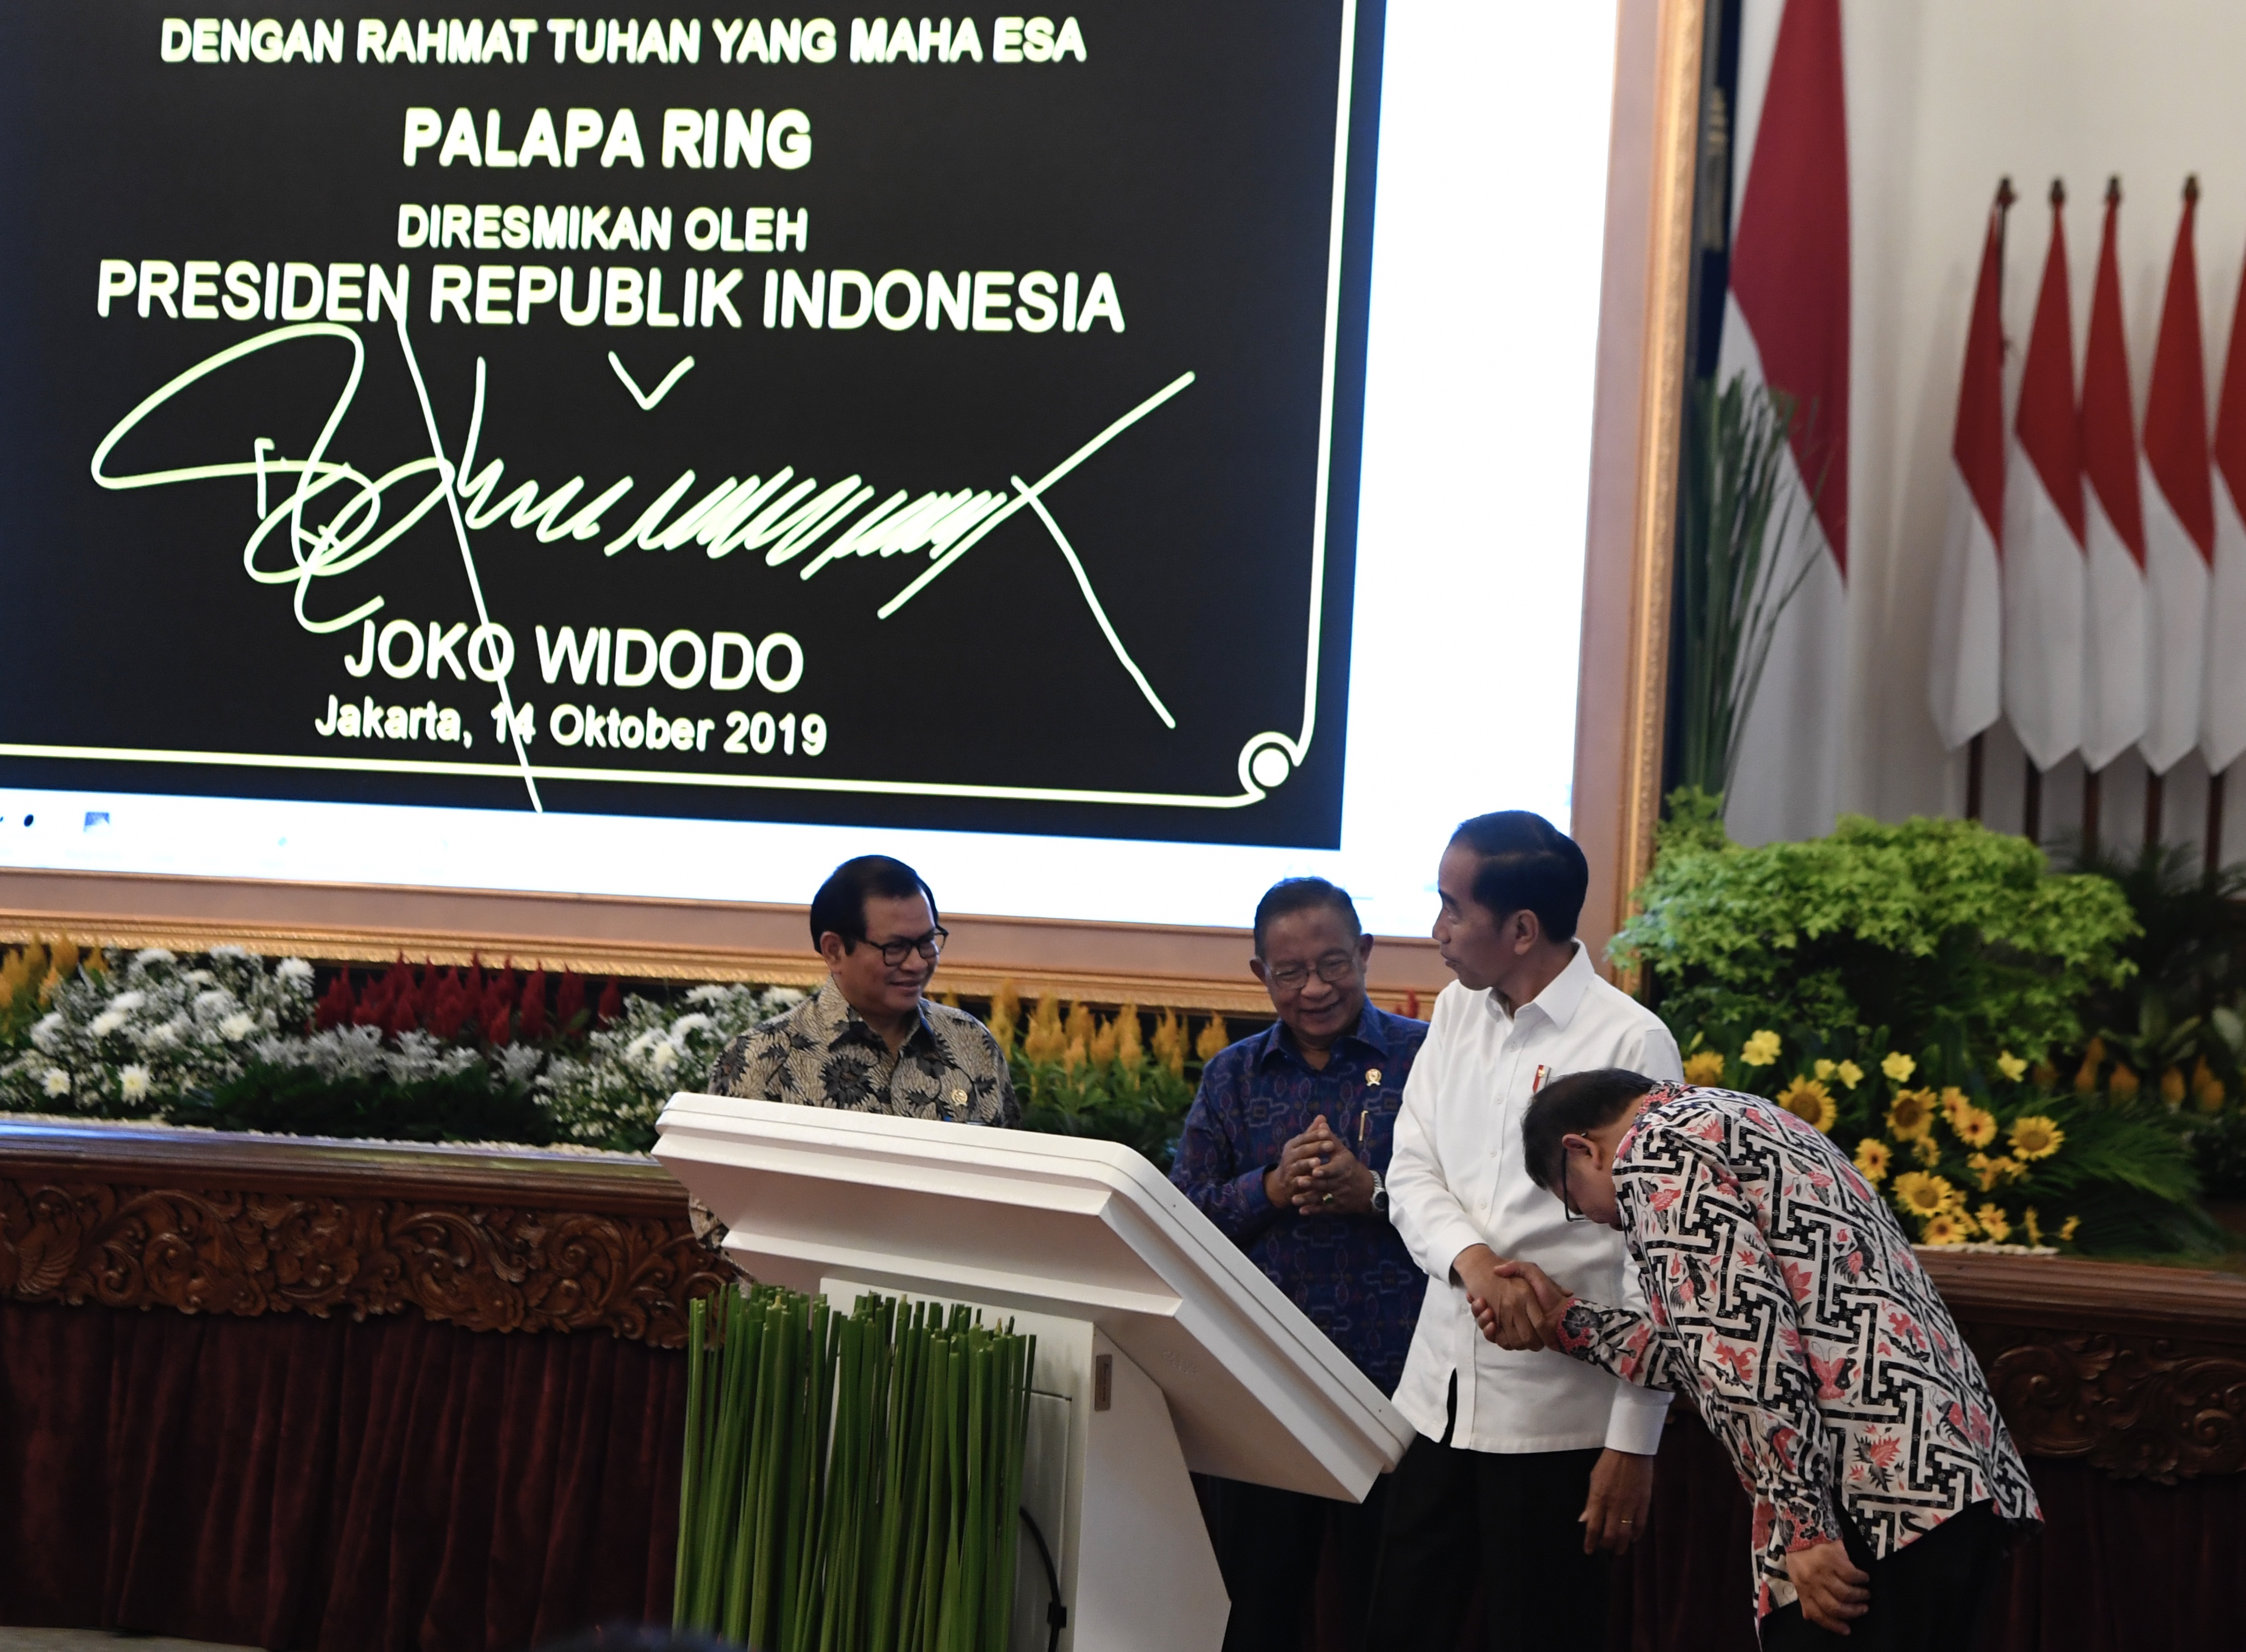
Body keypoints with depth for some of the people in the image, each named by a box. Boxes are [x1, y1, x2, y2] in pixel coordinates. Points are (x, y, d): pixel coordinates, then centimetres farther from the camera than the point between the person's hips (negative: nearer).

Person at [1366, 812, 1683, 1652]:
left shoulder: (1630, 1043, -10)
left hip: (1557, 1416, -6)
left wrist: (1635, 1442, -12)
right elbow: (1412, 1171, 7)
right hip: (1440, 1392, 6)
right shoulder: (1456, 1012, 9)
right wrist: (1472, 1260, -15)